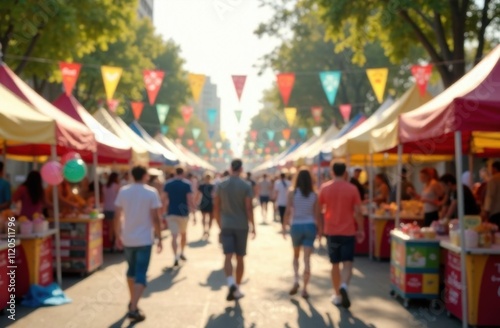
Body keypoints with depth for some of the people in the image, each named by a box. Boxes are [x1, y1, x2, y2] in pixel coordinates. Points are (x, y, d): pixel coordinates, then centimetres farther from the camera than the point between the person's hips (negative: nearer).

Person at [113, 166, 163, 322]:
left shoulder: (123, 191, 1)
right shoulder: (151, 192, -8)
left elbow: (117, 216, 2)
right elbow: (155, 218, -11)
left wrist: (117, 236, 13)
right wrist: (159, 239, -3)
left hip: (127, 238, 4)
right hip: (144, 239, -4)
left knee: (132, 269, 22)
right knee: (141, 274, -2)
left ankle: (132, 302, 33)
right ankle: (133, 309, -13)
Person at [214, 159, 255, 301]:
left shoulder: (221, 185, 2)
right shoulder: (246, 186, -6)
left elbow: (216, 207, 4)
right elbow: (248, 208, -11)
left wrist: (220, 223, 15)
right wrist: (253, 225, -2)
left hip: (226, 226, 1)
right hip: (241, 226, -1)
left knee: (228, 256, -4)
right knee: (239, 258, 10)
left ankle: (231, 283, -27)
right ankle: (237, 288, 16)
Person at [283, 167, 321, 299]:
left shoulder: (292, 193, -5)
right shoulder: (314, 195, -1)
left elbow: (288, 212, -7)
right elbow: (317, 214, 1)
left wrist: (284, 226, 3)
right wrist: (319, 228, 12)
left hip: (296, 226, 0)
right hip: (310, 226, 0)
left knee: (296, 255, 20)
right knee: (307, 258, 1)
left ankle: (296, 280, 2)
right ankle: (304, 288, -1)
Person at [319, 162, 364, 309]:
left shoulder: (324, 188, -1)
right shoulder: (352, 189, -5)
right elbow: (358, 212, -6)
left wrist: (322, 227, 15)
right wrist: (361, 230, 5)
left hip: (331, 231, 2)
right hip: (348, 231, -2)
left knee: (335, 264, 12)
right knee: (347, 263, 0)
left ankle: (337, 295, 18)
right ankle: (344, 286, -26)